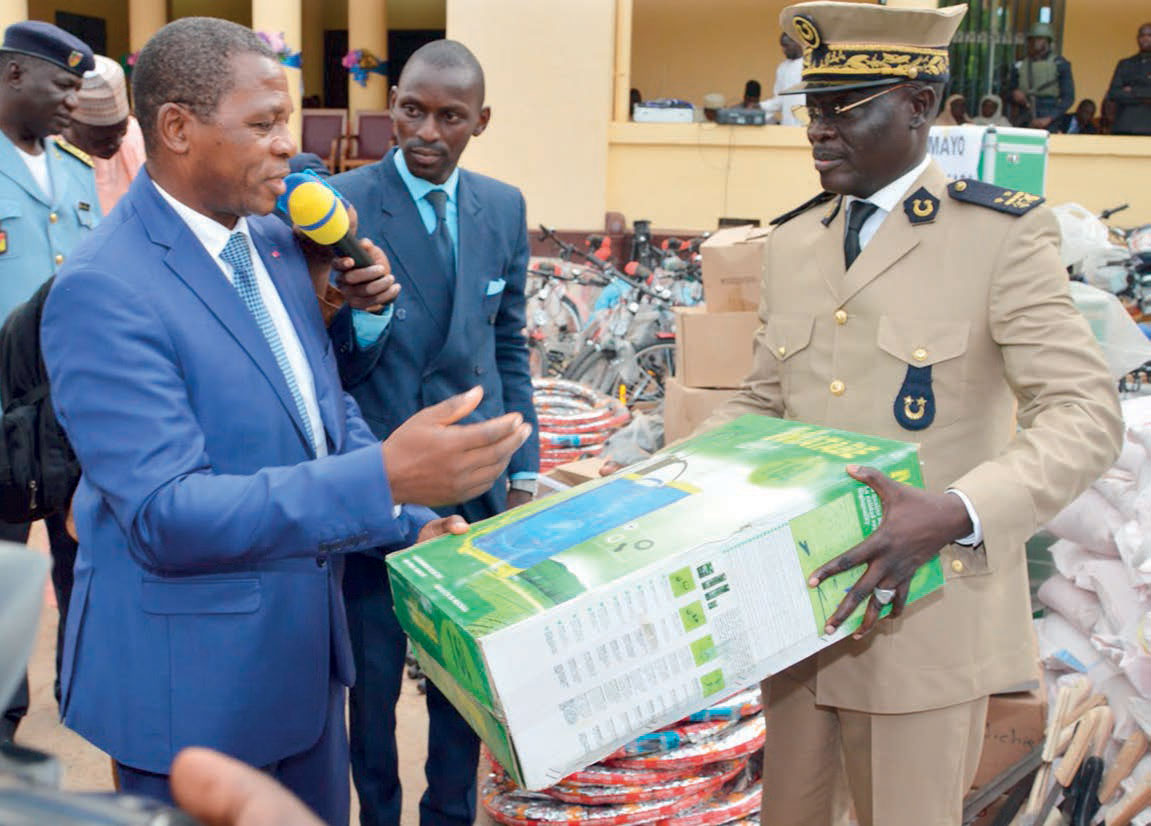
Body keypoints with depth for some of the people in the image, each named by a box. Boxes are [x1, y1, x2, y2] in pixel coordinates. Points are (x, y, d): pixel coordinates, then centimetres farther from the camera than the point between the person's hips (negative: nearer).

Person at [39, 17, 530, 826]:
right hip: (191, 678, -7)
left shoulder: (275, 239, 3)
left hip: (305, 642, 7)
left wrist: (411, 522, -1)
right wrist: (385, 476, -36)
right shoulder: (102, 290, -22)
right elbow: (164, 514, -27)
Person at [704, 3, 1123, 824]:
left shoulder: (1003, 233, -10)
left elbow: (1085, 413, -16)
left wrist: (955, 514, -32)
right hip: (798, 601, 5)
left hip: (925, 610, -5)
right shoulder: (792, 240, 8)